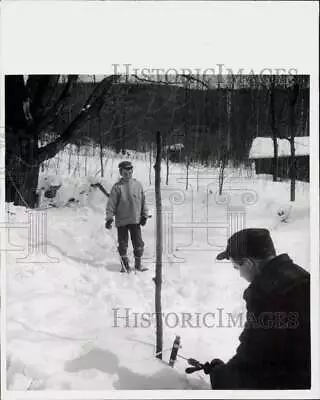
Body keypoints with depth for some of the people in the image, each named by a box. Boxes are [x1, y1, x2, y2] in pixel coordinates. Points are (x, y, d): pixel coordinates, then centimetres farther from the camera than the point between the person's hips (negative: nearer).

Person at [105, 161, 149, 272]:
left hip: (135, 220, 2)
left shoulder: (137, 185, 6)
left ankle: (138, 263, 17)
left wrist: (144, 215, 10)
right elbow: (111, 204, -3)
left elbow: (143, 201, 13)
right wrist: (109, 218, -9)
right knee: (122, 244, 4)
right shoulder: (117, 187, -2)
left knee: (138, 244, 2)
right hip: (121, 221, -2)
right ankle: (125, 264, 18)